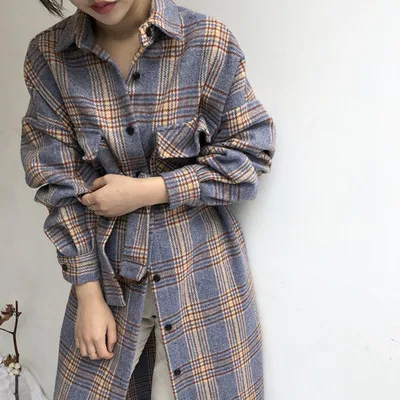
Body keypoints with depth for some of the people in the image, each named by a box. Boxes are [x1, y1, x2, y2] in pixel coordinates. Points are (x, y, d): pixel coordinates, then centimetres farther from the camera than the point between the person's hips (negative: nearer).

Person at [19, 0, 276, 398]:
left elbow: (250, 153, -7)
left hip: (199, 272, -1)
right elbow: (60, 183, -4)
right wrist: (88, 292, -6)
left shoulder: (210, 42, -11)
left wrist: (146, 191, -15)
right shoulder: (48, 54, -5)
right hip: (106, 273, 2)